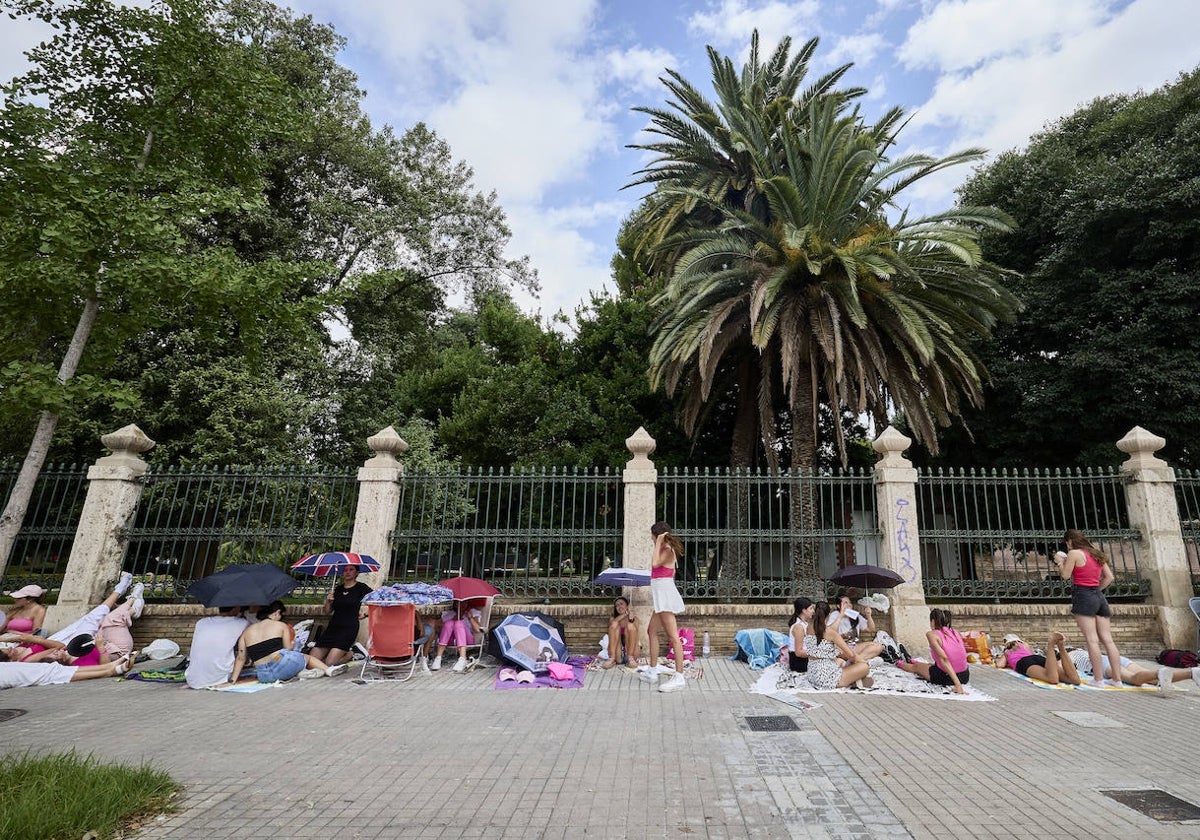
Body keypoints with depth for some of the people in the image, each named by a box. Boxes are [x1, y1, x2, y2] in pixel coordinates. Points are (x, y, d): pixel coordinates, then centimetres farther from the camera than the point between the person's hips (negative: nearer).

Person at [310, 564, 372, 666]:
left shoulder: (361, 587, -2)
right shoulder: (337, 589, 13)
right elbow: (327, 612, 14)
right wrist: (328, 601, -4)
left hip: (349, 628, -6)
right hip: (333, 627, 6)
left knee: (329, 663, -16)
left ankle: (351, 654, 12)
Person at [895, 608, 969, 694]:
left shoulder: (932, 634, -12)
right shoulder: (956, 633, 3)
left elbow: (943, 658, -23)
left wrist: (957, 684, -26)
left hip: (946, 677, -5)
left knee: (916, 667, 27)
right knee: (931, 664, 37)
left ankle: (899, 663, 59)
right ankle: (909, 661, 66)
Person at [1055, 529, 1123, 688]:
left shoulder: (1074, 553, -6)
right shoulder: (1096, 553, 15)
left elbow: (1065, 575, -7)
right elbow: (1109, 577, 15)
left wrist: (1060, 562, 8)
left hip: (1083, 596, -7)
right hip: (1099, 596, 7)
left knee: (1092, 640, -7)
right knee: (1107, 639, 6)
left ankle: (1098, 679, -7)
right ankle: (1117, 679, 6)